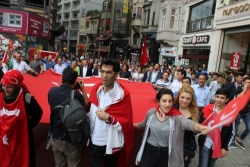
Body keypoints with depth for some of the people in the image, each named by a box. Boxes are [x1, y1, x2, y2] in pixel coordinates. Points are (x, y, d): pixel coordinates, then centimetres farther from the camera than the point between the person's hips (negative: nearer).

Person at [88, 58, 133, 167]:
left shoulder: (123, 94, -18)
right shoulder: (95, 89, -3)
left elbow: (127, 122, -16)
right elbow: (91, 111, 8)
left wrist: (108, 118, -25)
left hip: (111, 143, -2)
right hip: (94, 141, 3)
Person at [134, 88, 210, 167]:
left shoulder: (176, 117, -15)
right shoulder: (151, 113, -4)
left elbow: (189, 123, -36)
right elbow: (143, 124, 17)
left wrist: (200, 127, -57)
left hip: (166, 155, -1)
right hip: (149, 152, 2)